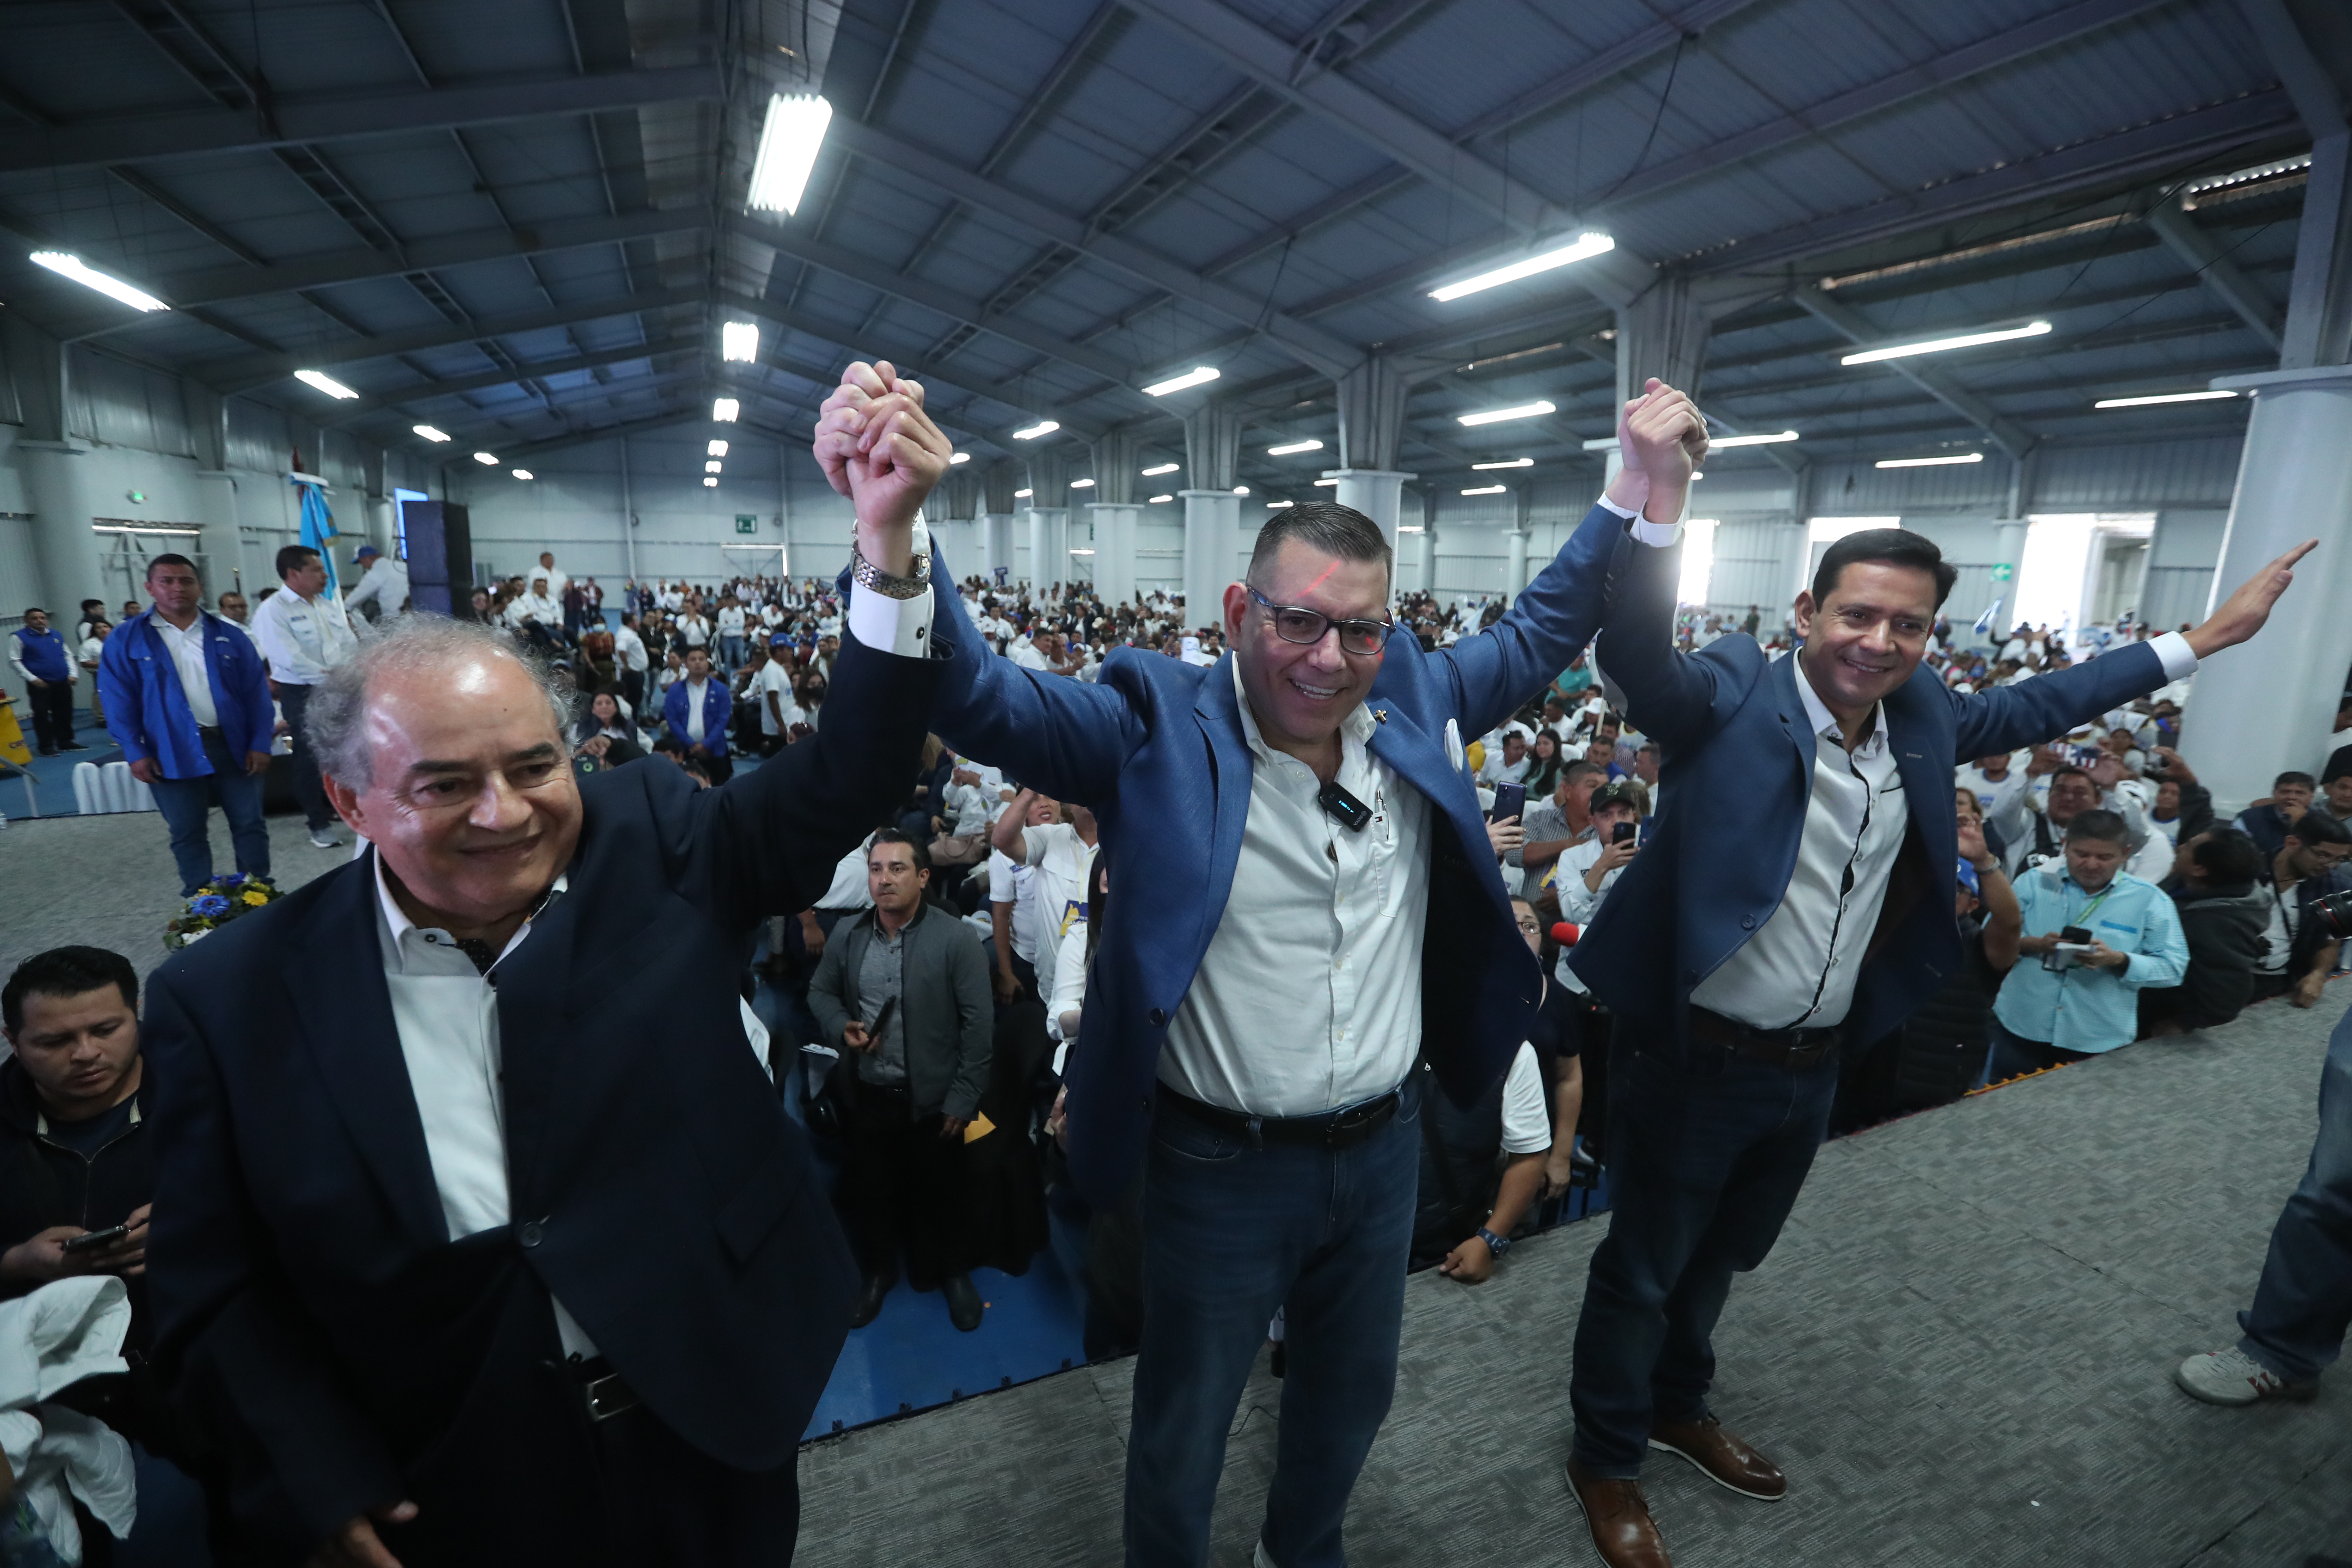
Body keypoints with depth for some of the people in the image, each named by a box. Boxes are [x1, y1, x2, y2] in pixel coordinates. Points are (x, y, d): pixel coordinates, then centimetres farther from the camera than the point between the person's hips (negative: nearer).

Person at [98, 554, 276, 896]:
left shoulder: (228, 636, 6)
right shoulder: (127, 640, 3)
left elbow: (256, 692, 5)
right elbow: (120, 701, 0)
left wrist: (260, 744, -2)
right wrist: (135, 752, -7)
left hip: (233, 745, 1)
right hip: (172, 752, -1)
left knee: (250, 824, 7)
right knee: (187, 834, 8)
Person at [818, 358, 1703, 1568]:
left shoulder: (1414, 705, -5)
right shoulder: (1160, 727, -19)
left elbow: (1537, 632, 9)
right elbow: (980, 697, -28)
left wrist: (1644, 495, 0)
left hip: (1387, 1148, 6)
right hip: (1221, 1167, -5)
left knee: (1352, 1395, 31)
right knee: (1180, 1438, 20)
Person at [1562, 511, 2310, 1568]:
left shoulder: (1922, 717, 3)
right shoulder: (1732, 697, -19)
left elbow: (2037, 705, 21)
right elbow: (1633, 655, -37)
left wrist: (2202, 639, 25)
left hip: (1816, 1067, 7)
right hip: (1700, 1058, -7)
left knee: (1721, 1257, 28)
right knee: (1643, 1271, 12)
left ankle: (1678, 1406, 53)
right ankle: (1606, 1457, 36)